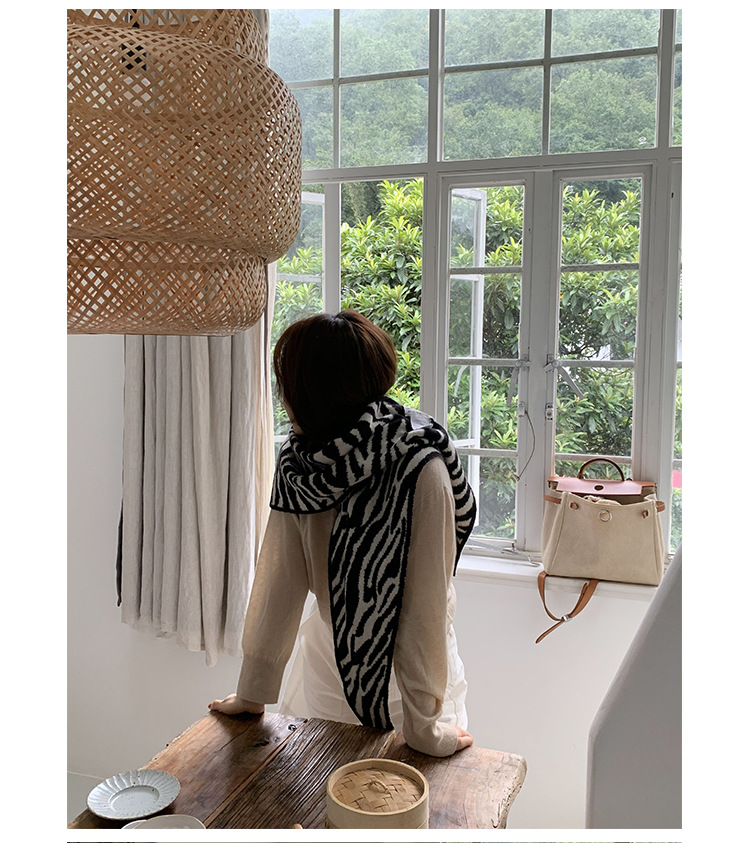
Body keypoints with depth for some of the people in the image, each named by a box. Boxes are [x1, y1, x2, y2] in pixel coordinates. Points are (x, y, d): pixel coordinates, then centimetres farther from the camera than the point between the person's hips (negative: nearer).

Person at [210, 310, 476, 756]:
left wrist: (252, 692, 6)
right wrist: (427, 729, -11)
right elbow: (425, 604, -21)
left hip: (328, 658, 3)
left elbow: (279, 580, -6)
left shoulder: (295, 466, -14)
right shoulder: (421, 467, -24)